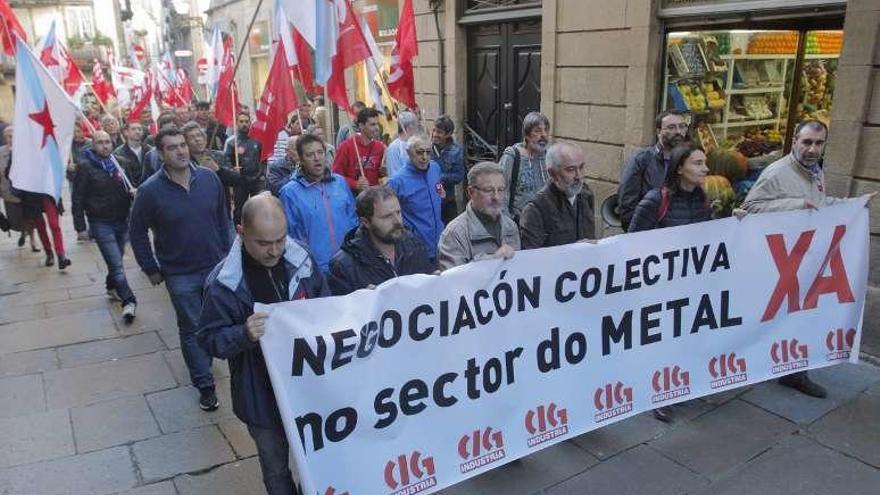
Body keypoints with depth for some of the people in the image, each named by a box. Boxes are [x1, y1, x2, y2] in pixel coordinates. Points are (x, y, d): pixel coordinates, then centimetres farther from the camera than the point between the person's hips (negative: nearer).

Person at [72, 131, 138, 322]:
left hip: (122, 221, 5)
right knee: (116, 265, -8)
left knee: (116, 260, 17)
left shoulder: (119, 163, 8)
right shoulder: (85, 166, -7)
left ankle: (112, 287, 39)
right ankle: (129, 301, -6)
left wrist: (133, 190, -3)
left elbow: (129, 185, 22)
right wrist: (80, 227, -10)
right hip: (101, 224, -5)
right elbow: (77, 199, -7)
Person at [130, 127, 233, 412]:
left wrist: (227, 253, 8)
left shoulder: (209, 179, -4)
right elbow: (137, 233, -2)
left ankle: (202, 363, 42)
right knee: (192, 329, 6)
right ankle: (205, 385, 17)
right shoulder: (150, 191, -13)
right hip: (179, 274, -3)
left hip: (215, 267, 3)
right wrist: (151, 269, -2)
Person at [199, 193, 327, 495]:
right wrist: (244, 334, -30)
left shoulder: (301, 260, -9)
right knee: (276, 467, 19)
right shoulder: (224, 283, -20)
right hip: (263, 395, -3)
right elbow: (210, 340, -12)